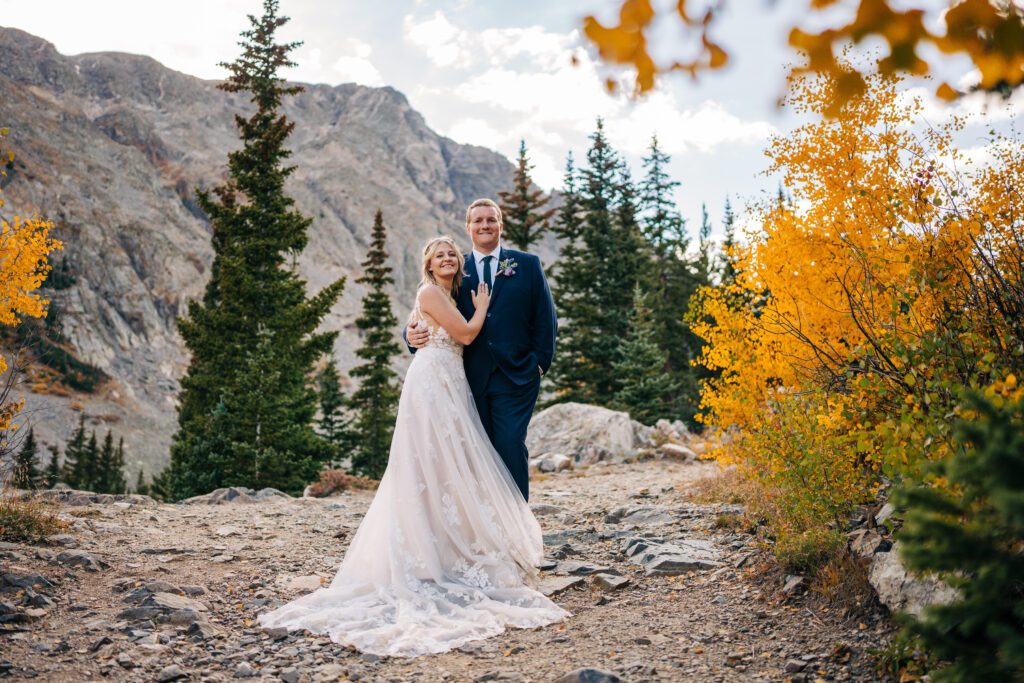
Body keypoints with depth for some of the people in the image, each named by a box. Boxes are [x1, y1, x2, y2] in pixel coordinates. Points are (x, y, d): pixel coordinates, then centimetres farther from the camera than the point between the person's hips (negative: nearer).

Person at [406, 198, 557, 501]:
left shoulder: (528, 265, 7)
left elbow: (545, 317, 6)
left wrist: (540, 362, -2)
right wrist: (413, 334, -15)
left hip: (516, 375, -2)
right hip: (472, 378, 2)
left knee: (511, 447, -9)